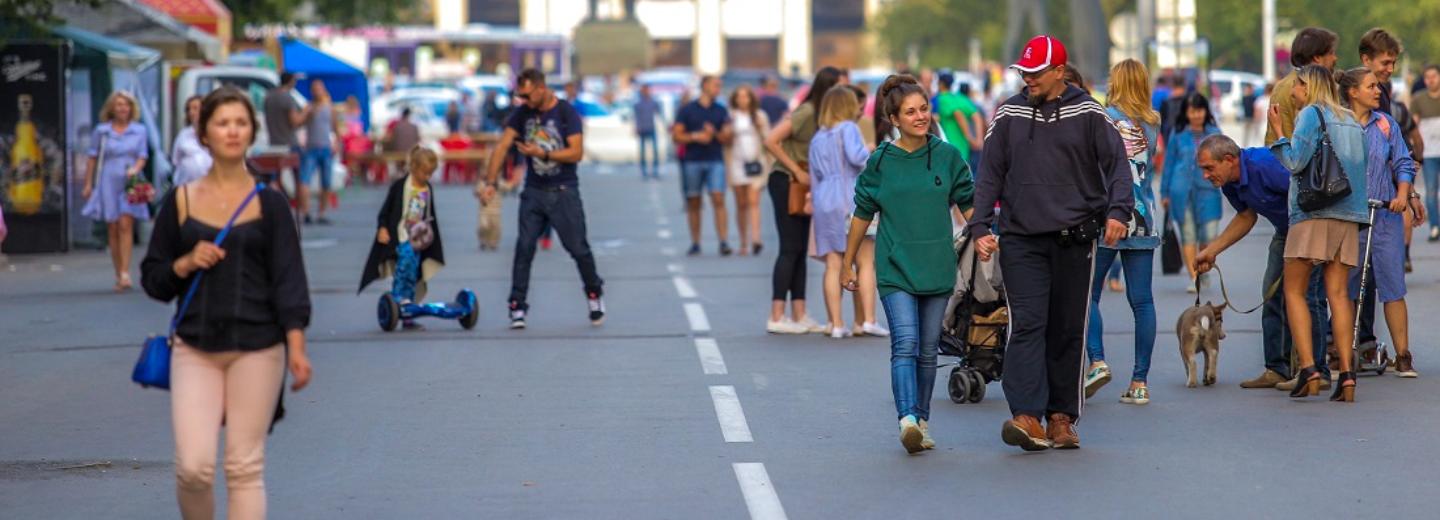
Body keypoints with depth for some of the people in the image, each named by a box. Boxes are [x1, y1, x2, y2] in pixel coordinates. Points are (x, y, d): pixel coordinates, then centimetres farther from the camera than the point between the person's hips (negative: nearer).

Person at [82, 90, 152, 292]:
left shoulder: (139, 130, 7)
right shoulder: (101, 131, 7)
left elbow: (143, 156, 5)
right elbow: (93, 159, 11)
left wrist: (135, 169, -16)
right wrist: (88, 184, 8)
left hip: (130, 184, -1)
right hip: (108, 183, 1)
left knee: (125, 224, -15)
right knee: (113, 229, 2)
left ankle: (125, 273, -20)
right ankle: (119, 276, 8)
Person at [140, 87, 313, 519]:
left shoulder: (269, 203, 3)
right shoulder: (180, 201, 6)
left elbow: (289, 277, -2)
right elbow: (152, 278, 11)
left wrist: (296, 345, -13)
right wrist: (184, 265, -10)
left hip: (257, 349, -1)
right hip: (195, 348, 1)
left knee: (245, 468, -1)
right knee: (194, 467, -9)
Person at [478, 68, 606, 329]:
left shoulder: (567, 113, -8)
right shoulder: (522, 114, 2)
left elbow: (576, 153, -14)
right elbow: (502, 146, -4)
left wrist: (541, 153, -20)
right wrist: (490, 182, -15)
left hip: (564, 191, -3)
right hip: (533, 192, 3)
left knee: (578, 248, 3)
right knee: (524, 248, -5)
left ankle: (594, 293, 26)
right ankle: (517, 307, -1)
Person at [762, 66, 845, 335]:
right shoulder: (806, 113, -16)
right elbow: (770, 142, -22)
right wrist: (797, 171, -18)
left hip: (803, 185, 9)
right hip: (786, 182, -9)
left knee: (800, 251, 9)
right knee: (790, 249, -8)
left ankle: (799, 316, 12)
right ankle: (776, 318, -7)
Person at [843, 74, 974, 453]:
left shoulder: (947, 155, 3)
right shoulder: (881, 161, 0)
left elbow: (968, 204, 11)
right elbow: (862, 214, 9)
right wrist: (847, 264, 13)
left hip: (937, 268, 2)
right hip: (895, 268, -2)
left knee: (928, 350, 9)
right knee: (905, 343, -16)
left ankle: (922, 423, 19)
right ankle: (907, 420, -28)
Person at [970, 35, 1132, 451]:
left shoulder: (1088, 114, 4)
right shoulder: (1008, 115, 8)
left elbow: (1117, 163, 1)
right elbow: (990, 175, 10)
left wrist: (1117, 211, -14)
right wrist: (980, 228, 1)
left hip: (1074, 239, 0)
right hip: (1021, 240, 0)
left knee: (1069, 330, 5)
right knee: (1027, 324, -12)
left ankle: (1062, 417, 13)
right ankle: (1027, 416, -20)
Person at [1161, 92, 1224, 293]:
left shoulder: (1214, 133, 6)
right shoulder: (1178, 134, 5)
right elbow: (1169, 162, 11)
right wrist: (1165, 193, 12)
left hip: (1207, 190, 0)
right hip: (1182, 191, 0)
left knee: (1209, 236, -3)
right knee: (1188, 236, 0)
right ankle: (1194, 278, 5)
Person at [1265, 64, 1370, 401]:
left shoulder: (1312, 113, -3)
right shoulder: (1351, 119, 17)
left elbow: (1295, 161, -9)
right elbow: (1358, 168, 17)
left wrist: (1279, 132, 3)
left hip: (1313, 212, -6)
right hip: (1348, 214, 6)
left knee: (1294, 290, 0)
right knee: (1338, 294, 3)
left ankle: (1308, 370, -14)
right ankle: (1346, 374, -8)